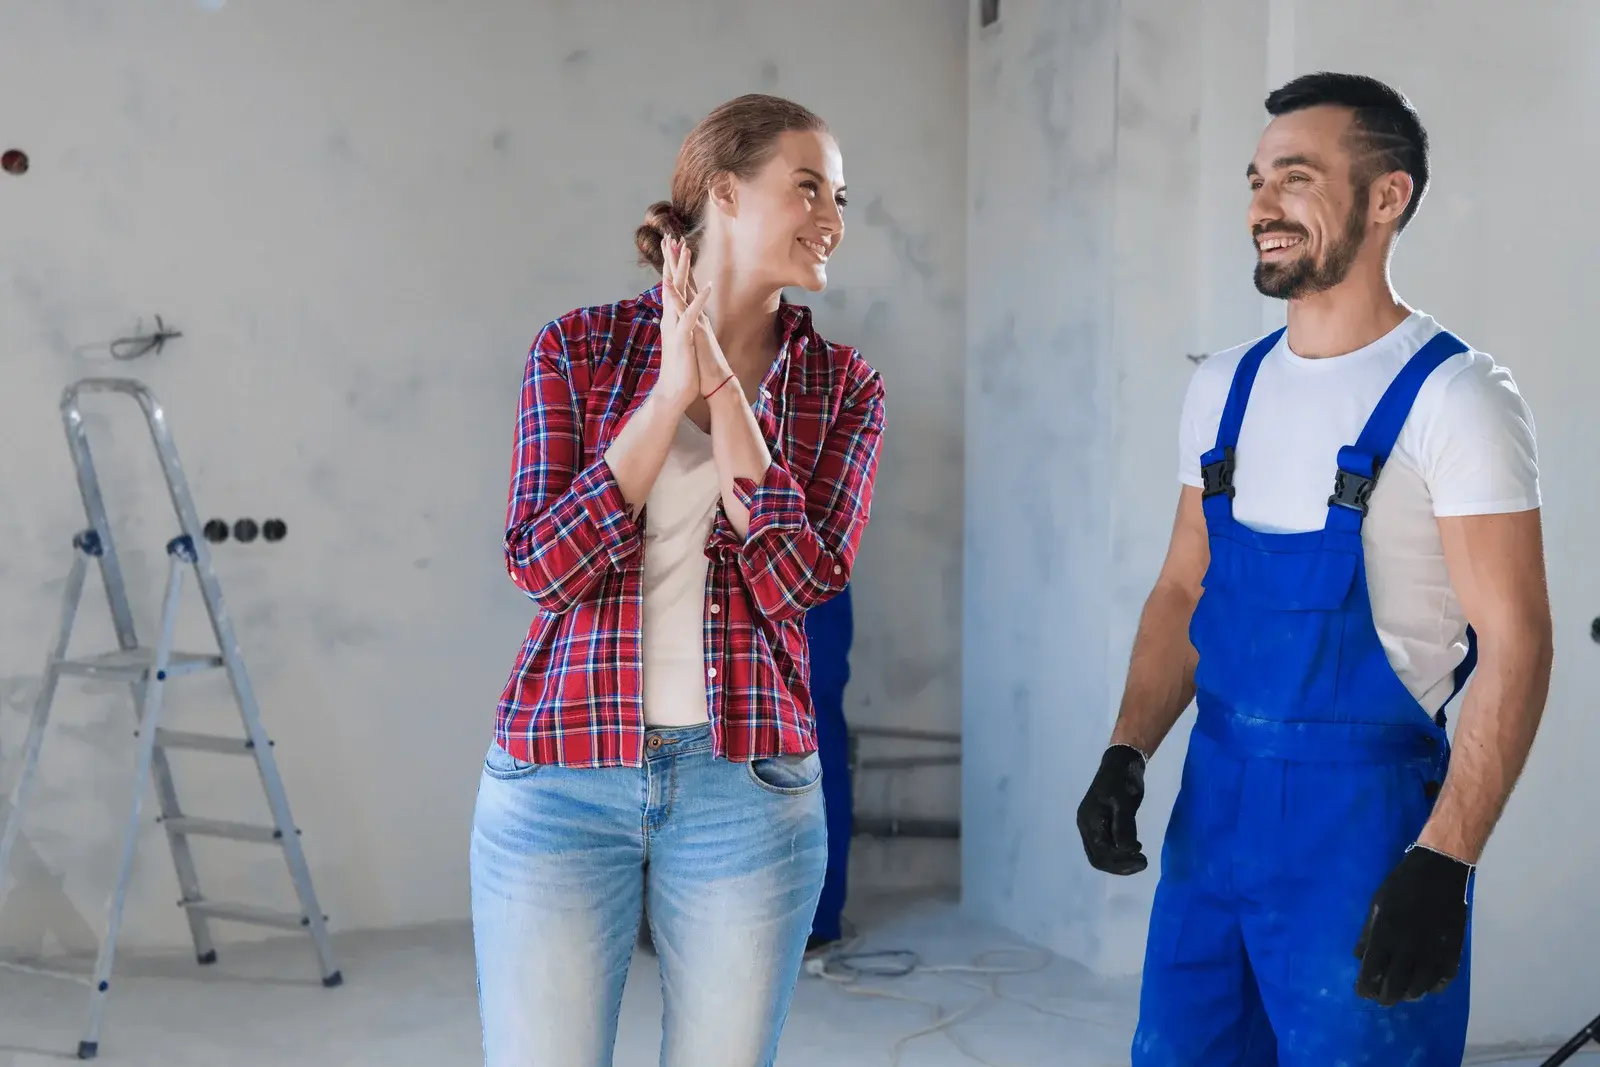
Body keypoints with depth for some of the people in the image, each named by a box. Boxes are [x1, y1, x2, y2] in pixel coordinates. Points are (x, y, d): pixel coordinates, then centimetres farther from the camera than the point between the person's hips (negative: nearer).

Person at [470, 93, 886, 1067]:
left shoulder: (842, 386, 5)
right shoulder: (577, 347, 2)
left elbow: (798, 581, -9)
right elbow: (545, 565, -8)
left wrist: (722, 382, -10)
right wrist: (672, 387, -11)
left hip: (748, 790, 1)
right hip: (561, 777, -1)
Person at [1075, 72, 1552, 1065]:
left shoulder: (1455, 396, -12)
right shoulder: (1225, 387, 7)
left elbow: (1515, 646, -14)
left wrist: (1444, 865, -21)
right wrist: (1126, 753, 0)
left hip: (1366, 815, -6)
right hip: (1214, 800, 6)